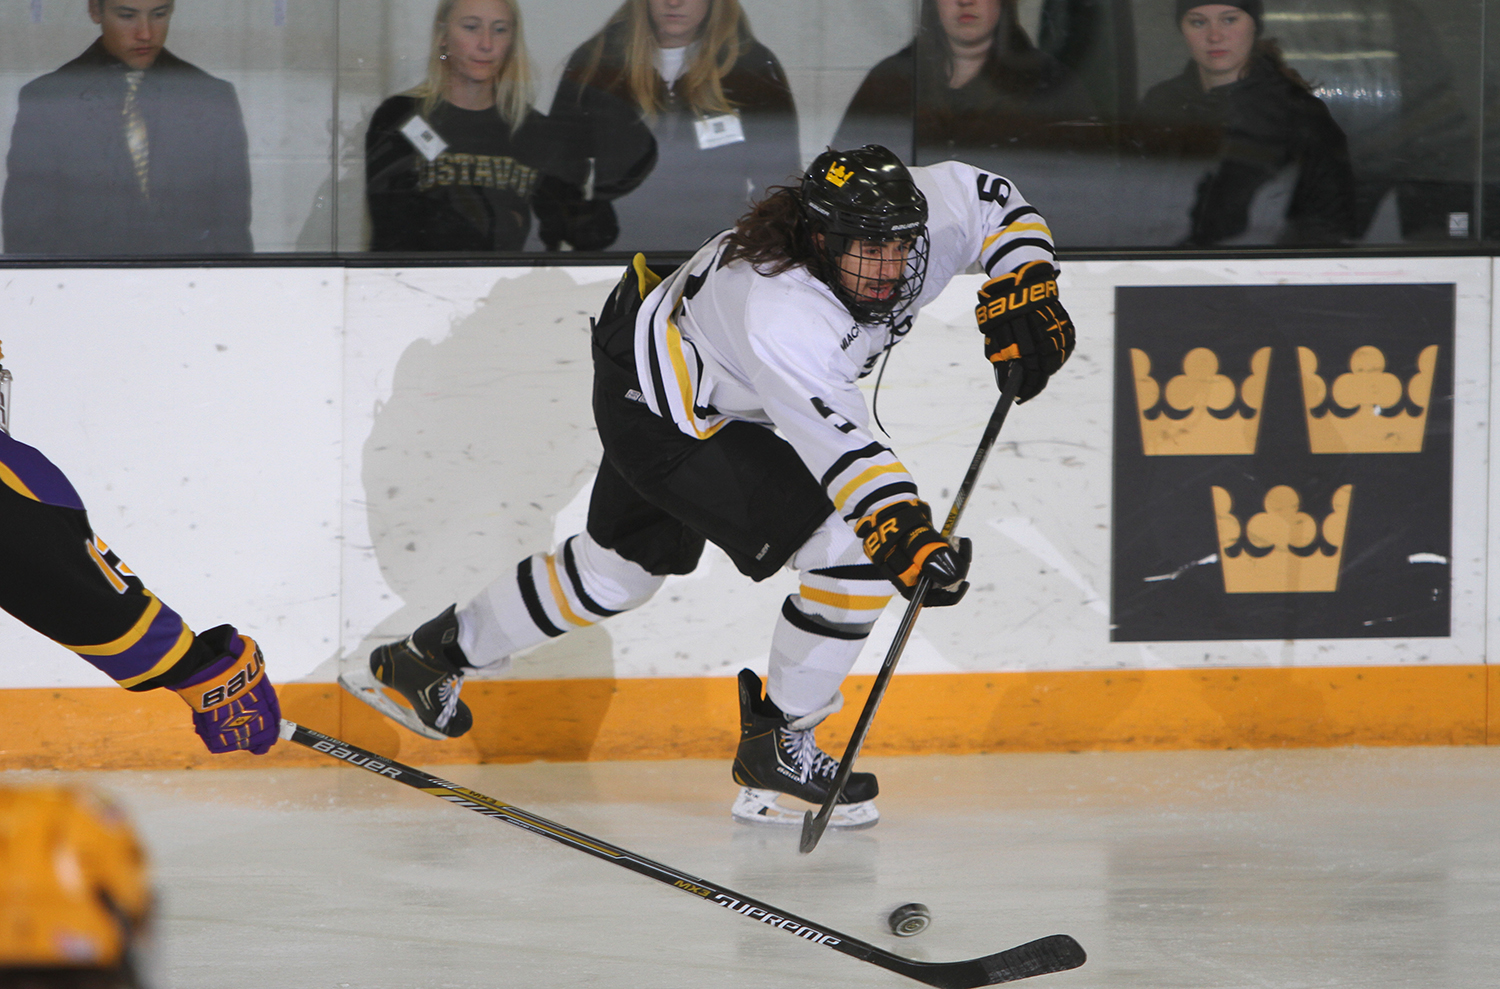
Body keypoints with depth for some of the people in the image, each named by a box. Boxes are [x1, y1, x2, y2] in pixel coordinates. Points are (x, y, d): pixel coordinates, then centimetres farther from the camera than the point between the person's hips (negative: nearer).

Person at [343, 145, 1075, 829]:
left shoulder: (909, 228, -21)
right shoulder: (780, 312, -42)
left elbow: (987, 198, -1)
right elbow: (839, 446, -47)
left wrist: (1025, 289, -13)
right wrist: (904, 535, -57)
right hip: (663, 419, -9)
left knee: (620, 570, 27)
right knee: (854, 547, -18)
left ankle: (426, 658, 43)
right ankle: (775, 750, -2)